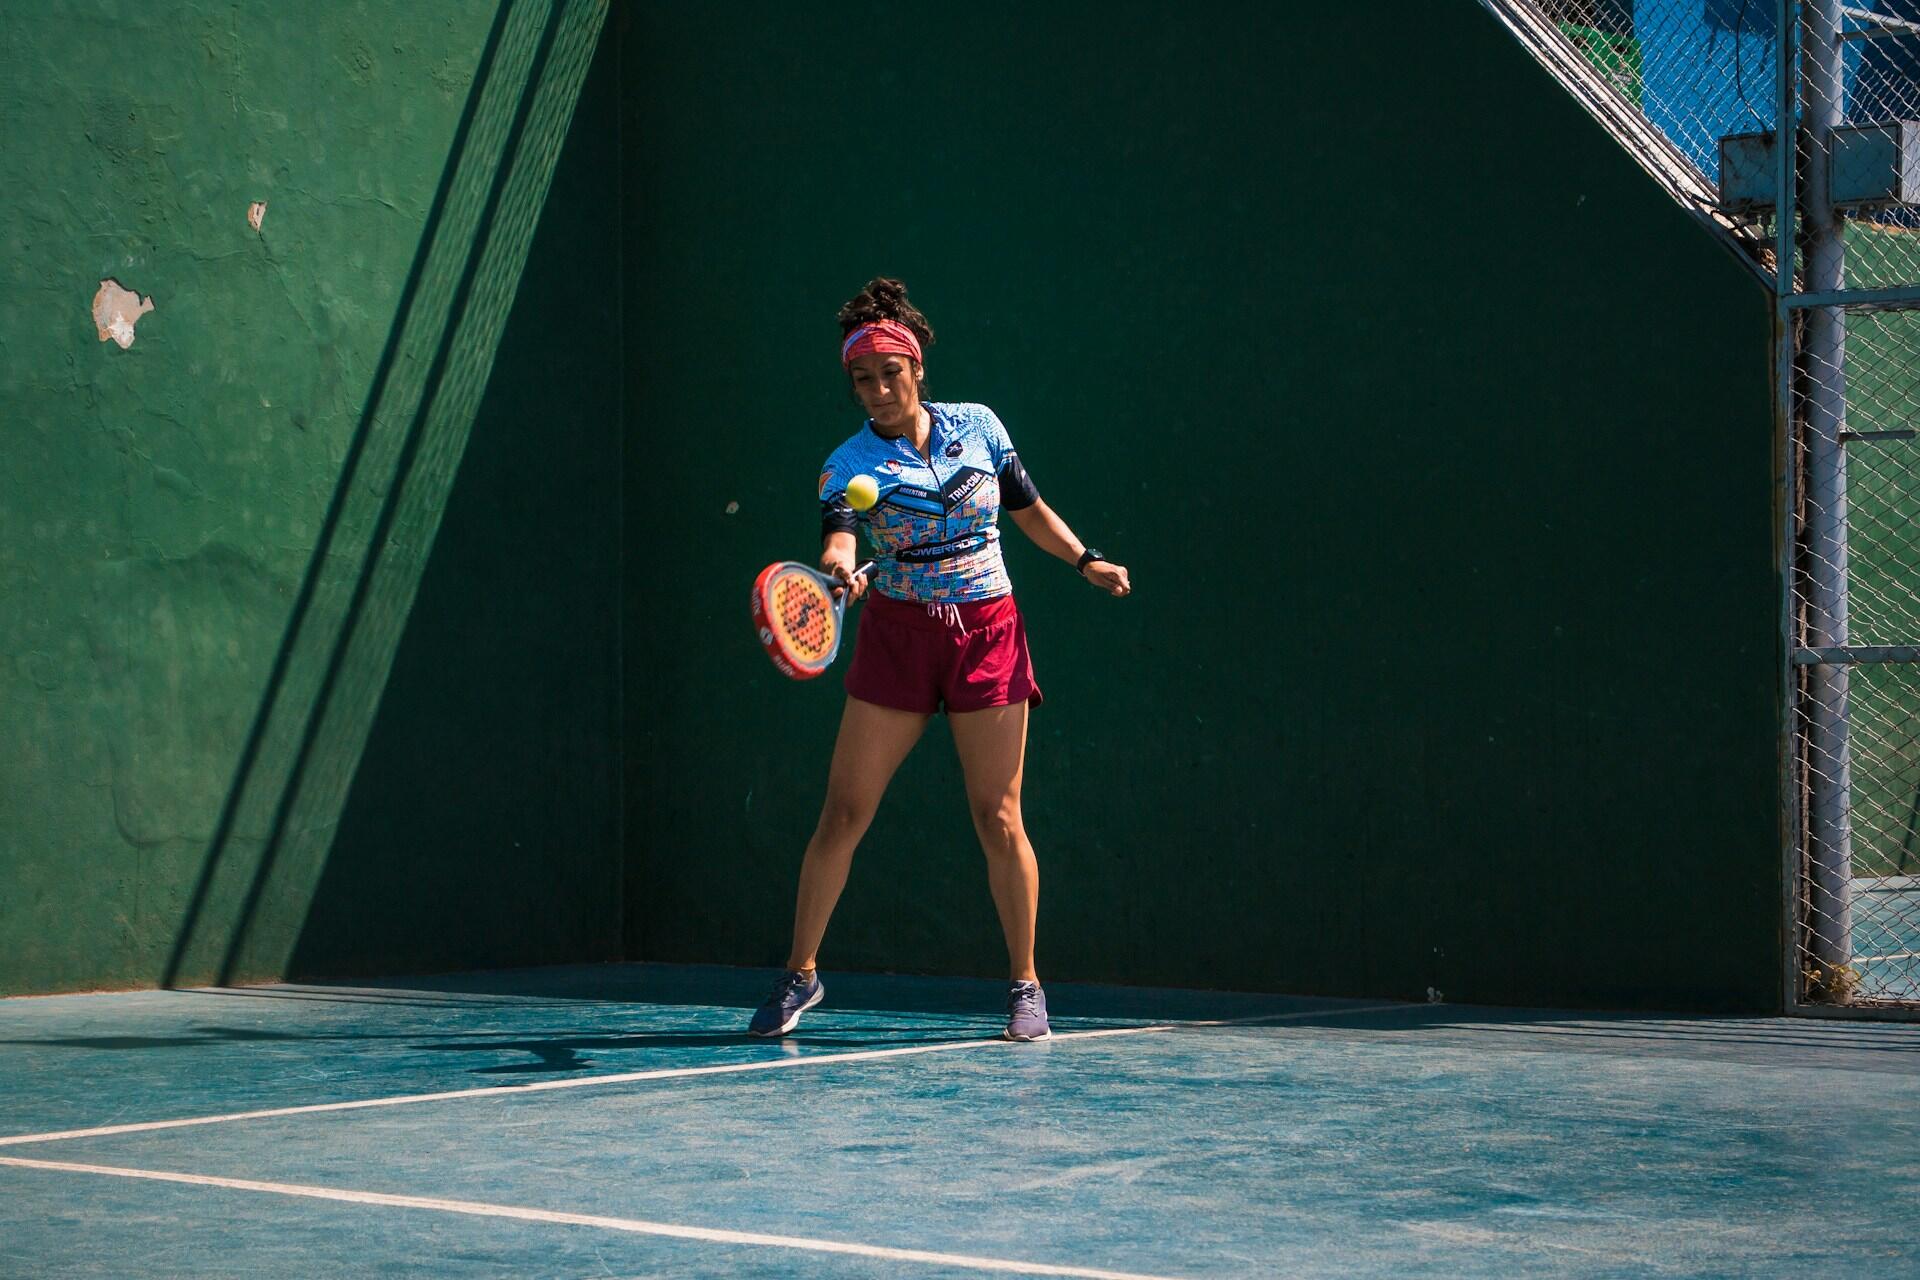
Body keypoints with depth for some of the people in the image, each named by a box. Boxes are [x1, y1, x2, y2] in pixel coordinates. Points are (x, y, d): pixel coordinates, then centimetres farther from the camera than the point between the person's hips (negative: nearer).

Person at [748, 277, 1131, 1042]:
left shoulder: (979, 427, 3)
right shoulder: (850, 463, -6)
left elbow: (1028, 508, 16)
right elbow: (837, 534, -26)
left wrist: (1086, 562, 5)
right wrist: (841, 568, -48)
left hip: (988, 635, 1)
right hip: (898, 636, -1)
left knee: (998, 818, -2)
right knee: (844, 813, -2)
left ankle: (1025, 984, 9)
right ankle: (800, 975, 11)